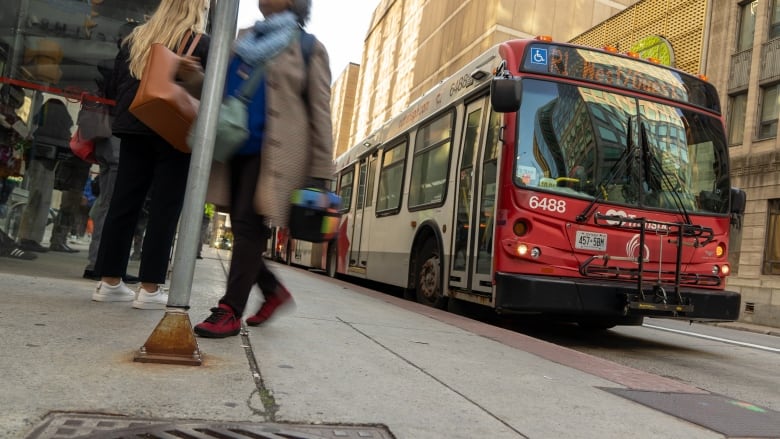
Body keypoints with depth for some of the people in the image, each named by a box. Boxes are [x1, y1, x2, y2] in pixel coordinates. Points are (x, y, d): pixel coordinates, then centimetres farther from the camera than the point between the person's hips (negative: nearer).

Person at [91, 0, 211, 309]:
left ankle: (109, 282, 12)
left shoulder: (135, 38, 15)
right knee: (164, 210, -2)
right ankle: (150, 289, 0)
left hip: (134, 130, 5)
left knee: (123, 204, 8)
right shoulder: (202, 44, -1)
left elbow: (113, 89, 14)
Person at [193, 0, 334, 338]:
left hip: (272, 151, -6)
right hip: (234, 146, 6)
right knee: (240, 226, 6)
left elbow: (320, 112, -2)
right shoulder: (243, 39, 21)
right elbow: (221, 86, 26)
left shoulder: (308, 48, 4)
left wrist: (321, 171, -8)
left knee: (250, 225, -9)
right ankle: (274, 291, 24)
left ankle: (230, 311, -3)